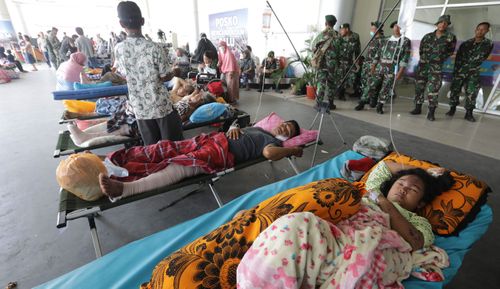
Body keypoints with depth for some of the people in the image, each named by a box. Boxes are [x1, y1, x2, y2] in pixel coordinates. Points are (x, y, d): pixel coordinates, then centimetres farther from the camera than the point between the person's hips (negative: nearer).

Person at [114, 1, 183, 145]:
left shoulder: (118, 49, -3)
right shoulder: (154, 48, -15)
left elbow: (123, 74, 10)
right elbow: (165, 77, -9)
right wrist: (175, 72, 11)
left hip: (140, 108, 4)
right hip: (161, 106, -4)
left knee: (152, 147, 15)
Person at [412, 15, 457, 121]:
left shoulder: (451, 37, 1)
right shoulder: (428, 36, 7)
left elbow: (450, 51, 13)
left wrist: (440, 58, 10)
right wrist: (424, 58, 13)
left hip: (436, 68, -3)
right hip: (423, 65, 3)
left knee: (433, 90, -8)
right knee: (419, 87, 7)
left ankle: (431, 113, -2)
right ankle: (418, 108, 19)